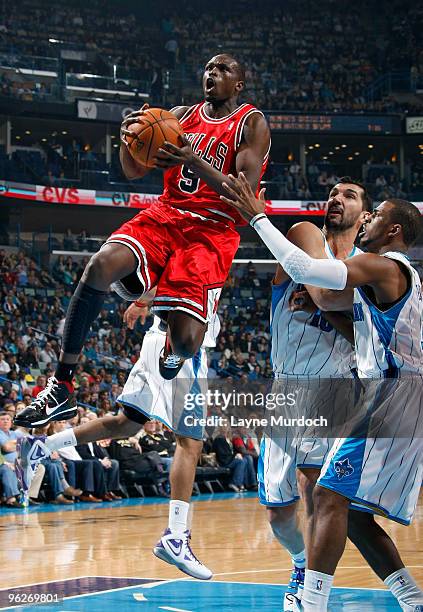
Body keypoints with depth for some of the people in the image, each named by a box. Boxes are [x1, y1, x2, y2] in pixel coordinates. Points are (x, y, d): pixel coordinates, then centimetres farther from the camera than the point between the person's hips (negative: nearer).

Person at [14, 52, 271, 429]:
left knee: (186, 340, -22)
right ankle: (61, 390, -23)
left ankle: (173, 355, 23)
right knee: (102, 264, -29)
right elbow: (135, 171, 13)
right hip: (165, 215, 4)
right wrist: (128, 139, -10)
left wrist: (195, 162, -25)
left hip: (213, 231, -4)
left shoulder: (252, 123, 1)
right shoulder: (181, 115, 16)